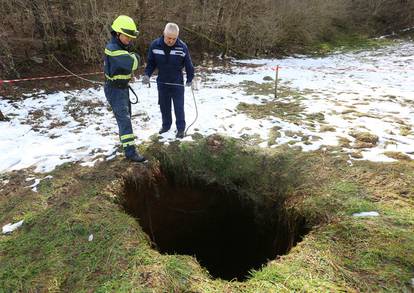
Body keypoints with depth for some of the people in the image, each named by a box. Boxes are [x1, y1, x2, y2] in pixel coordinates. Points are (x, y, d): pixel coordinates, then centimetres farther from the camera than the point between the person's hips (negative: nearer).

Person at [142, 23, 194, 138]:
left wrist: (190, 79, 6)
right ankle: (166, 125, 34)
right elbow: (151, 62, 1)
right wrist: (147, 74, -14)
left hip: (177, 83, -2)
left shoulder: (182, 46, -16)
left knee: (179, 107, 4)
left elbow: (188, 64, -3)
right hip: (162, 82, 3)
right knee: (164, 106, 15)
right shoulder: (155, 45, -11)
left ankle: (181, 128, 19)